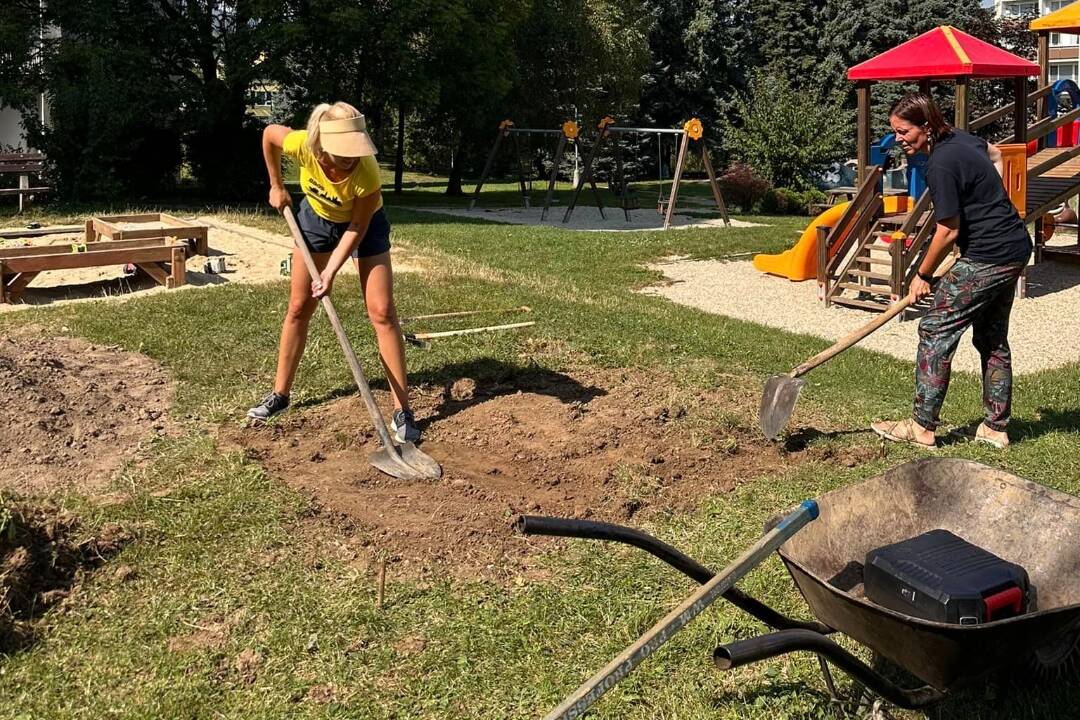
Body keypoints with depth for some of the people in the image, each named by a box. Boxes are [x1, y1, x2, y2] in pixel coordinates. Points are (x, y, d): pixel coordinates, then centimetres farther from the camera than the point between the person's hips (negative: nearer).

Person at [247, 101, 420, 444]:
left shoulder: (367, 173, -38)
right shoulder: (302, 145, -32)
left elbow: (357, 228, -25)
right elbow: (269, 133, -8)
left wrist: (331, 271, -30)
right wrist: (276, 186, -3)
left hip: (363, 223, -3)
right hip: (316, 217, 3)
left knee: (382, 312, -11)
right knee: (298, 307, 6)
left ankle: (402, 411, -7)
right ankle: (280, 394, 20)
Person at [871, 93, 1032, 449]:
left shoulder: (941, 166, -20)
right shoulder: (962, 138, 8)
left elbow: (948, 232, -18)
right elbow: (995, 155, 31)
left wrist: (924, 276, -5)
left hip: (987, 258, -10)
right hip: (1015, 250, 10)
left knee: (936, 331, -4)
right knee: (992, 338, 15)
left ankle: (922, 426, 1)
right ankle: (996, 428, 23)